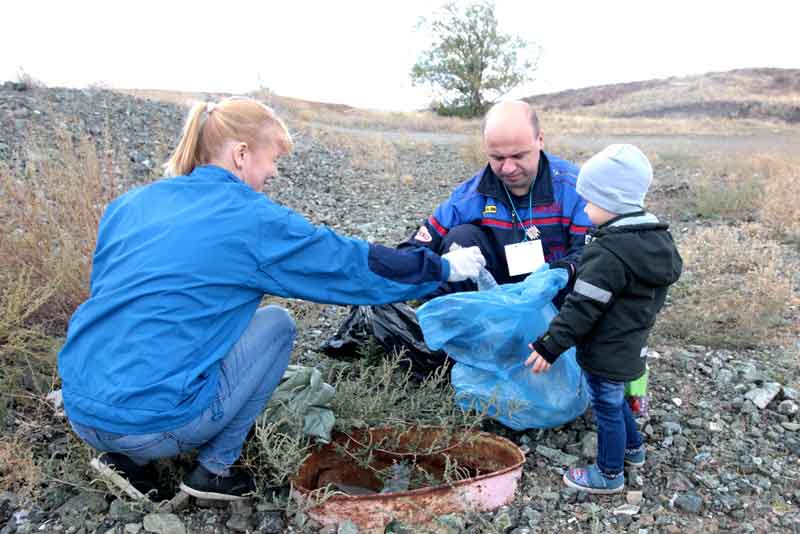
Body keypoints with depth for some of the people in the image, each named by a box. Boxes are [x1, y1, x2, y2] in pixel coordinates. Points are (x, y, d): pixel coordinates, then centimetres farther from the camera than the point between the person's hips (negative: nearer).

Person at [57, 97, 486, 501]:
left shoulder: (130, 203, 10)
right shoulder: (254, 220, -8)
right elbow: (357, 266, -2)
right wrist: (443, 268, 12)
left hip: (80, 410, 7)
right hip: (152, 425, -7)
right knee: (277, 324, 8)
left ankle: (127, 458, 17)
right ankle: (215, 469, 12)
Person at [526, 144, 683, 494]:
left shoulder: (607, 254, -29)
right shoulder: (656, 238, 1)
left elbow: (582, 308, -28)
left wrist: (549, 346, -20)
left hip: (606, 353, -9)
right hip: (631, 345, 9)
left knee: (607, 408, 8)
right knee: (614, 400, 27)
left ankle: (609, 474, 26)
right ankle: (632, 447, 47)